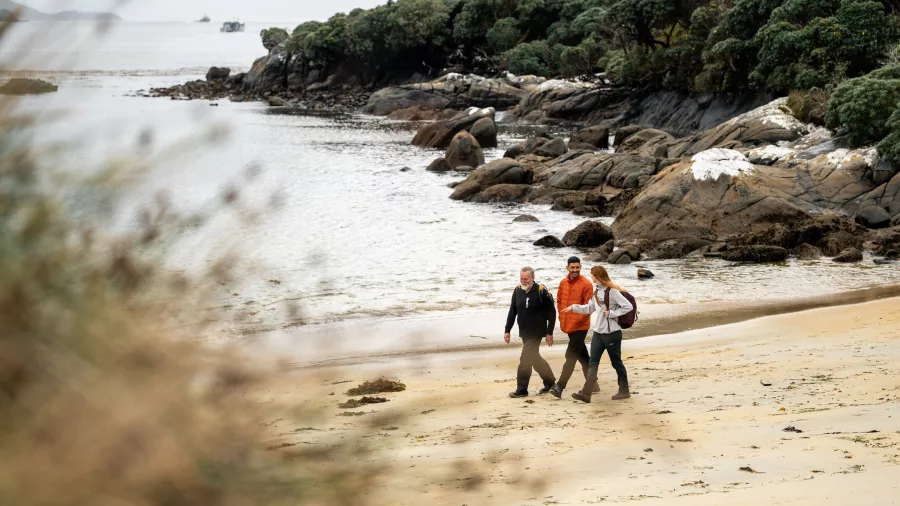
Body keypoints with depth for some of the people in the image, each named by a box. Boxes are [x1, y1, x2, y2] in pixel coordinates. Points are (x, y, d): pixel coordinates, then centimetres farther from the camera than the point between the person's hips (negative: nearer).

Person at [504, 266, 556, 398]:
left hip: (536, 332, -7)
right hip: (524, 332, 7)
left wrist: (549, 333, -11)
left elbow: (551, 312, -10)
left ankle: (521, 389, -3)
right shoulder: (517, 291, 3)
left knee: (525, 359, -10)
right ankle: (549, 381, 34)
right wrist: (507, 330, 8)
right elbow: (512, 312, 12)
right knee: (534, 358, 17)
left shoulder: (541, 291, -14)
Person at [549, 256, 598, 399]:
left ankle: (560, 386, -13)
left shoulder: (586, 284, -10)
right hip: (568, 326, 7)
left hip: (580, 326, -7)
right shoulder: (563, 283, 9)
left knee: (570, 356, -10)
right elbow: (559, 301, 19)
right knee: (582, 355, 15)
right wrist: (562, 319, 10)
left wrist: (578, 319, -16)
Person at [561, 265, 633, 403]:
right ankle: (586, 393, -7)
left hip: (612, 333, -8)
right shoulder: (597, 291, 12)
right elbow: (589, 308, 22)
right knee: (592, 363, -1)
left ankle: (624, 391, 21)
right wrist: (573, 307, 13)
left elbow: (628, 307, -19)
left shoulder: (612, 291, -15)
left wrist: (611, 313, -17)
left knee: (616, 362, 6)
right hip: (598, 333, 8)